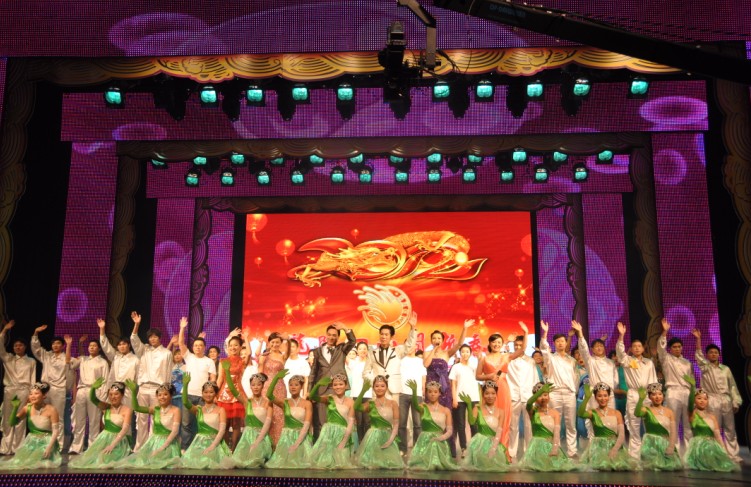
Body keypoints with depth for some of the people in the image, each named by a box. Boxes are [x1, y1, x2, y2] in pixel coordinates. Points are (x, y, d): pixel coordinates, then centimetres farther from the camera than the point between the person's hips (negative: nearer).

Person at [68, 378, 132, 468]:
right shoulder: (106, 407, 5)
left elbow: (125, 429, -18)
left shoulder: (127, 410, -9)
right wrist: (93, 388, -31)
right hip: (103, 439, 5)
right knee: (89, 459, -12)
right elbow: (93, 399, -10)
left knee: (104, 460, -24)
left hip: (119, 441, -4)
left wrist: (113, 444, -27)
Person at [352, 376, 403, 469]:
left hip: (387, 437, 1)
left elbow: (396, 424, -1)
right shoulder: (370, 404, -2)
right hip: (373, 437, -1)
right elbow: (356, 407, -24)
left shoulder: (393, 404, 2)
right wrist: (363, 391, -35)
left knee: (390, 465, -1)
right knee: (371, 465, -7)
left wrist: (391, 439, -15)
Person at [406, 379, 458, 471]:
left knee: (440, 464, -19)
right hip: (425, 441, -1)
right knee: (422, 465, -19)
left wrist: (441, 437, -18)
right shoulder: (423, 407, 2)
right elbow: (415, 405, -24)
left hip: (439, 442, 1)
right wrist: (414, 391, -45)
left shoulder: (446, 410, 8)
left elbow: (450, 430, 5)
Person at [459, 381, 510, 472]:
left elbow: (499, 431, -4)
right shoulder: (478, 408, -1)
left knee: (496, 464, -20)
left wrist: (494, 447, -19)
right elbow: (471, 422, -20)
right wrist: (469, 405, -33)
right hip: (480, 442, -1)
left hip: (494, 443, 2)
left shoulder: (500, 412, 3)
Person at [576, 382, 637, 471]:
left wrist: (614, 449, -17)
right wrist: (586, 398, -35)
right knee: (602, 465, -33)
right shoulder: (593, 412, 3)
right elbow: (581, 414, -21)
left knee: (632, 464, -23)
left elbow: (622, 435, 1)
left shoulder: (617, 413, 9)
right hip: (598, 447, -3)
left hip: (615, 447, 3)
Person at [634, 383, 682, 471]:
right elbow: (637, 413, -24)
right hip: (651, 444, -4)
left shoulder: (669, 412, 10)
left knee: (674, 465, -15)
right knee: (653, 468, -21)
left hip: (666, 444, 4)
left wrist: (671, 446, -13)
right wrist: (641, 399, -40)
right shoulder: (647, 410, 0)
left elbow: (673, 432, 4)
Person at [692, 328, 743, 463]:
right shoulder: (705, 367, 3)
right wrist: (698, 339, -23)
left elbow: (732, 386, 12)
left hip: (726, 400, 3)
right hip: (713, 401, -3)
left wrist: (736, 402, 6)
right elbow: (698, 355, -13)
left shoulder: (726, 369, 12)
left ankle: (733, 455, 11)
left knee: (730, 429, 5)